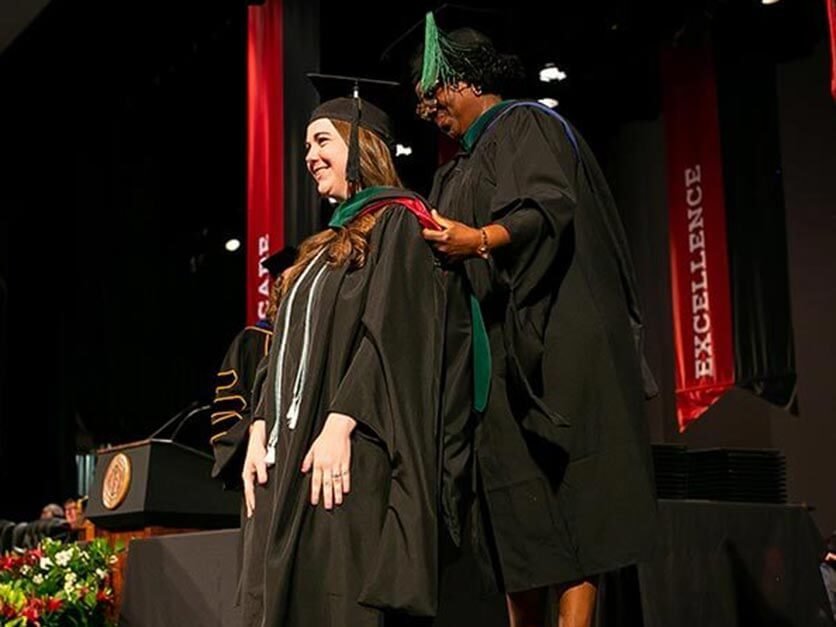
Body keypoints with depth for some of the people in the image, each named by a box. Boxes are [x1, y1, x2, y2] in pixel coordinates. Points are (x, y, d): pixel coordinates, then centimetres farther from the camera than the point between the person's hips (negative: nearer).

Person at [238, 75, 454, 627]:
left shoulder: (395, 223, -2)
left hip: (348, 457, -8)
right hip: (288, 450, 8)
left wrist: (340, 423, -22)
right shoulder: (327, 245, 24)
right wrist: (261, 429, 8)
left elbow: (389, 334, -14)